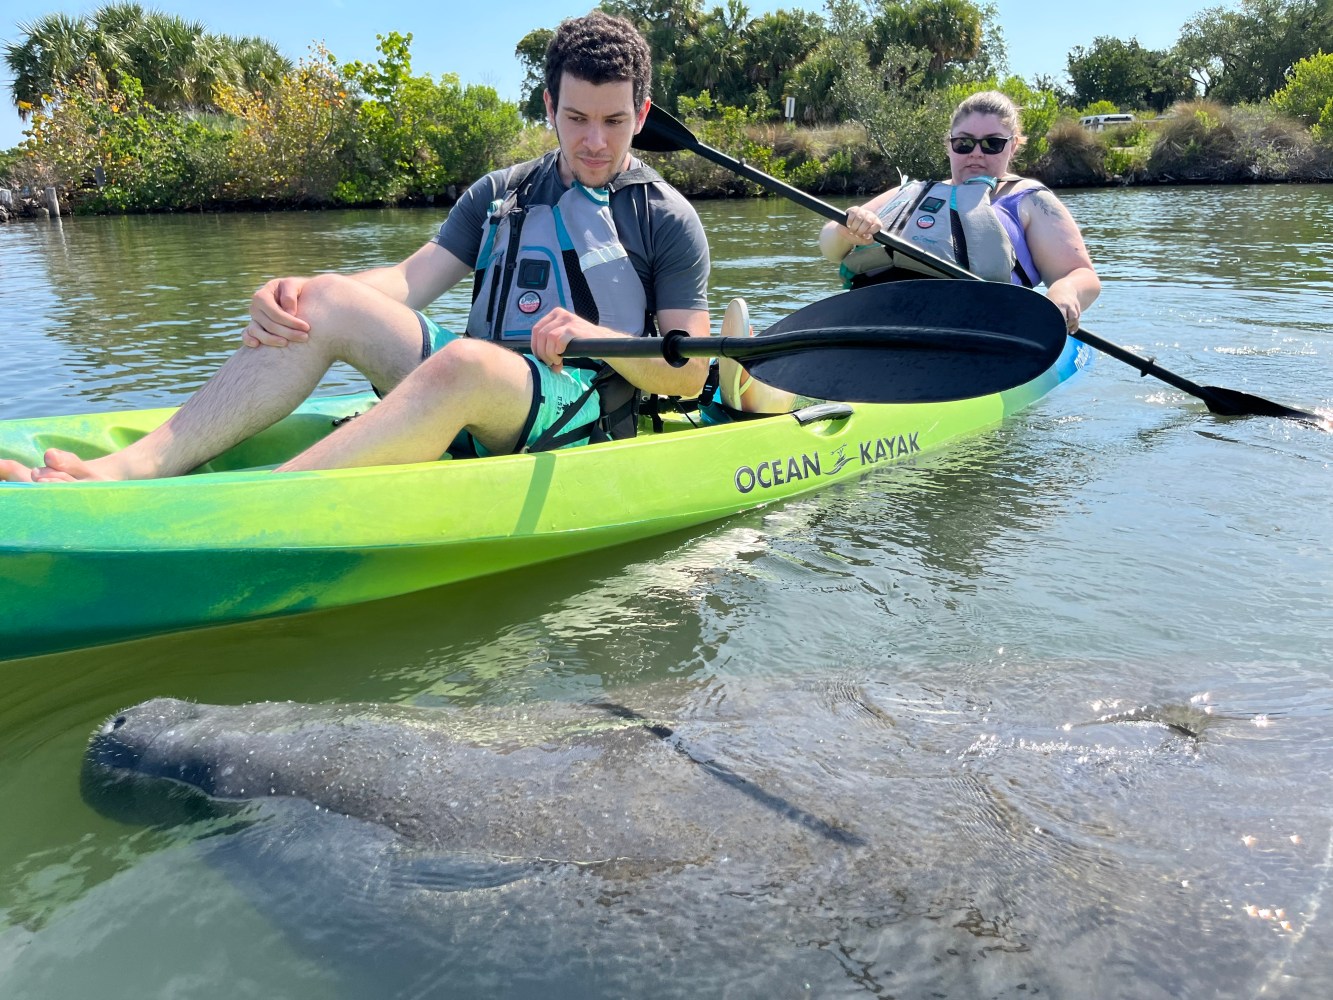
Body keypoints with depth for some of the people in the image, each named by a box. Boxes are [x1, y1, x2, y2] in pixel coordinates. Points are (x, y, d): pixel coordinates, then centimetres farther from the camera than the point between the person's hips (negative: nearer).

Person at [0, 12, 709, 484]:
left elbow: (691, 374, -1)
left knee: (465, 361, -39)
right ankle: (133, 467, -29)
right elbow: (410, 281, 6)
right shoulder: (498, 195, 18)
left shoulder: (666, 218, 5)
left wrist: (595, 336, -20)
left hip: (585, 413, -4)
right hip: (474, 403, 5)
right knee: (325, 299, -17)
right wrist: (286, 293, -12)